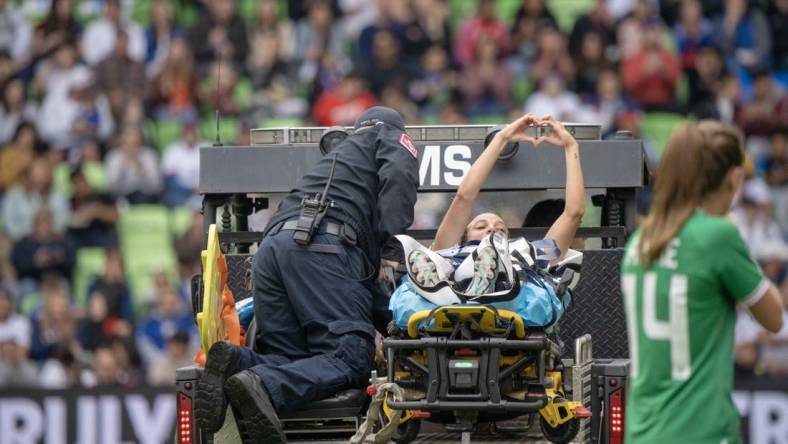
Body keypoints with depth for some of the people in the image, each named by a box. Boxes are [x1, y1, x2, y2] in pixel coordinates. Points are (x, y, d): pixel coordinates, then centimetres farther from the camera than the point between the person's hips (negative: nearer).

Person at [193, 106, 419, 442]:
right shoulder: (391, 135, 26)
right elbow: (397, 178, 0)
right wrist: (390, 251, -1)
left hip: (272, 243, 7)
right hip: (320, 244, -7)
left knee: (289, 360, 4)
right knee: (351, 357, -14)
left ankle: (236, 364, -26)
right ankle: (264, 387, -38)